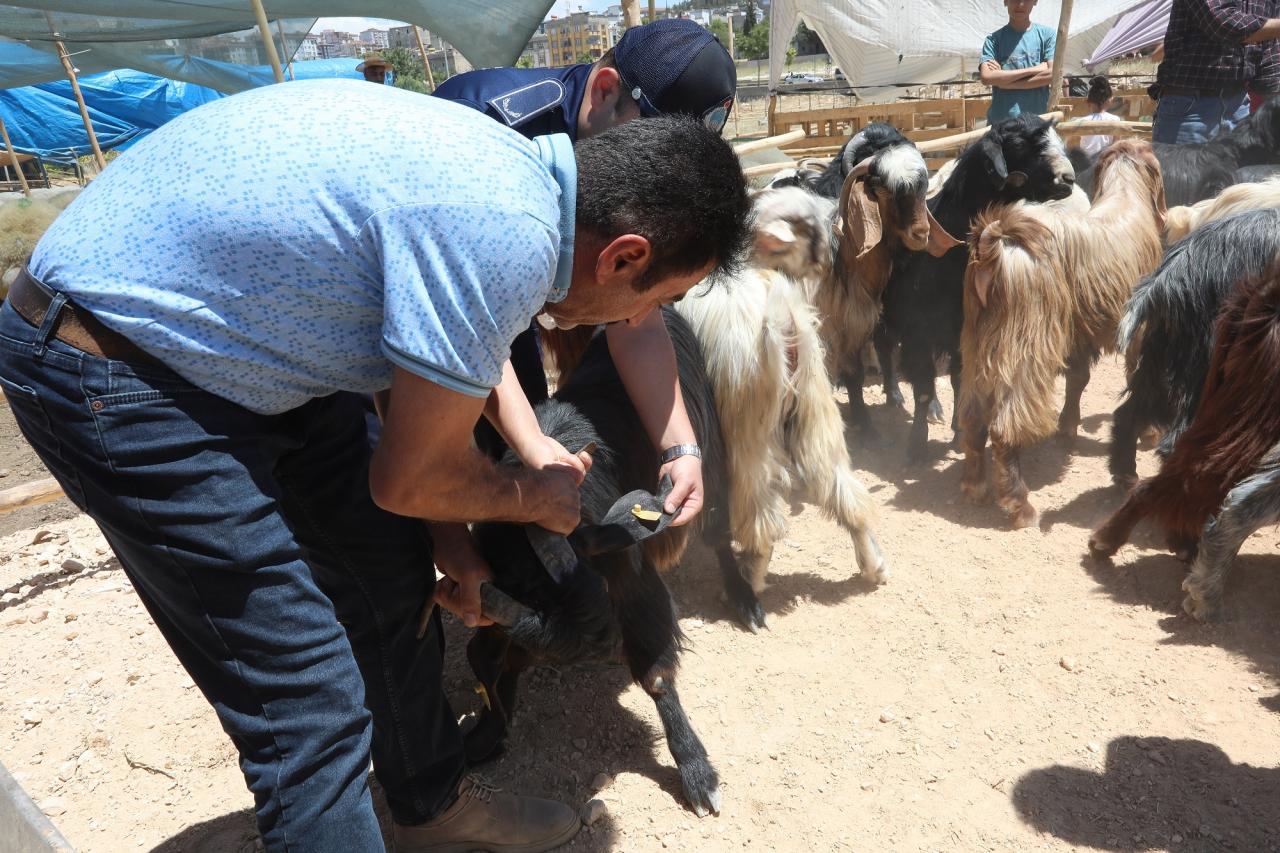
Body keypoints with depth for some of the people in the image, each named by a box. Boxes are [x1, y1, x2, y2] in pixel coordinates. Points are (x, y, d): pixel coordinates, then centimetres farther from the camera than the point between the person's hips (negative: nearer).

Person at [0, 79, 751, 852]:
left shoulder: (511, 170, 0)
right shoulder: (506, 237, -30)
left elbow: (422, 388, 9)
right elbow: (410, 479, -17)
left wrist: (452, 544, 12)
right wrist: (537, 498, 1)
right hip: (114, 374, -9)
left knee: (393, 577, 15)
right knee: (312, 706, -7)